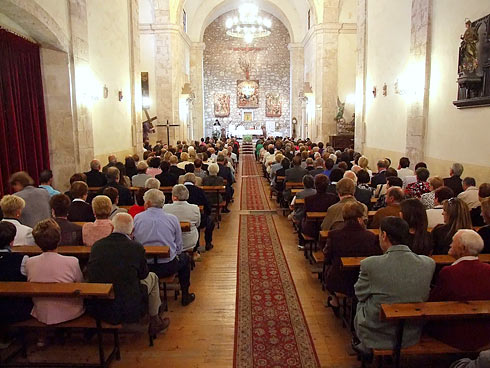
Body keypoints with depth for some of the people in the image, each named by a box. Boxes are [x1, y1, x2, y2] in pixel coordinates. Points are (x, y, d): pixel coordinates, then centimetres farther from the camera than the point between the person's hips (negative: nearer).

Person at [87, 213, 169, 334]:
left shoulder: (97, 245, -1)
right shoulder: (136, 247, -11)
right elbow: (143, 274, 4)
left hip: (96, 309, 5)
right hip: (129, 310, -4)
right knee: (152, 277, 19)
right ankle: (155, 322, 31)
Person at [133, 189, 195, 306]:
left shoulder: (137, 218, -5)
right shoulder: (173, 218, -7)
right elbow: (179, 247, -1)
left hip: (144, 267, 2)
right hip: (169, 267, -1)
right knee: (185, 257, 28)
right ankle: (185, 296, 34)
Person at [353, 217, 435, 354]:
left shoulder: (370, 264, -25)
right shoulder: (428, 263, -13)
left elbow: (360, 295, -8)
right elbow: (425, 297, 2)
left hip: (377, 337, -4)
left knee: (360, 305, 25)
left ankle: (365, 348, 39)